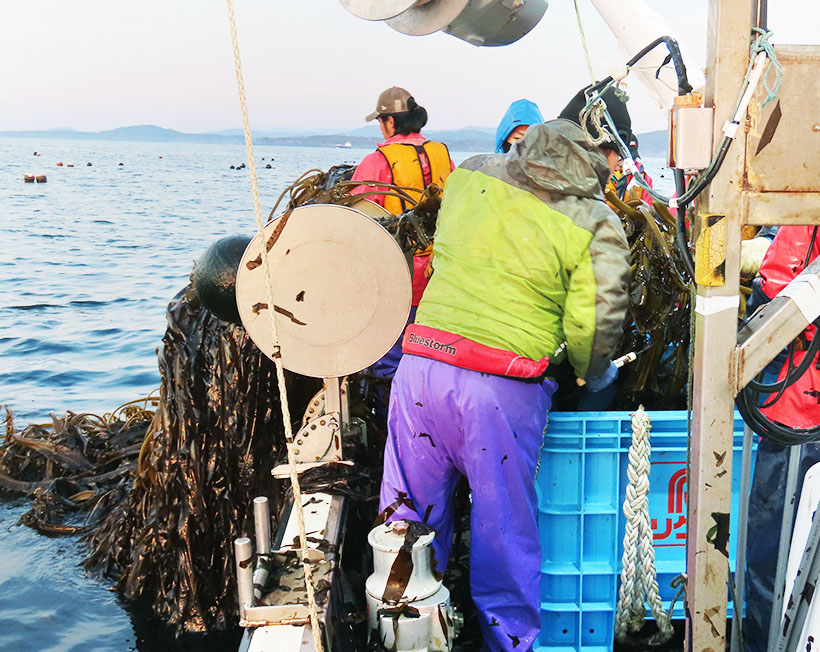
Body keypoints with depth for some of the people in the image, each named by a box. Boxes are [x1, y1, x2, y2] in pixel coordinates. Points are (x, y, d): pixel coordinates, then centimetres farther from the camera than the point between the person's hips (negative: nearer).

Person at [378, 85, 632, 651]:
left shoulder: (469, 175, 9)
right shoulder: (597, 225, -3)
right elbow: (593, 324, -6)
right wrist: (596, 375, 13)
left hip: (423, 360, 4)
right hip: (505, 389, -3)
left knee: (412, 518, 16)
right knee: (504, 527, 13)